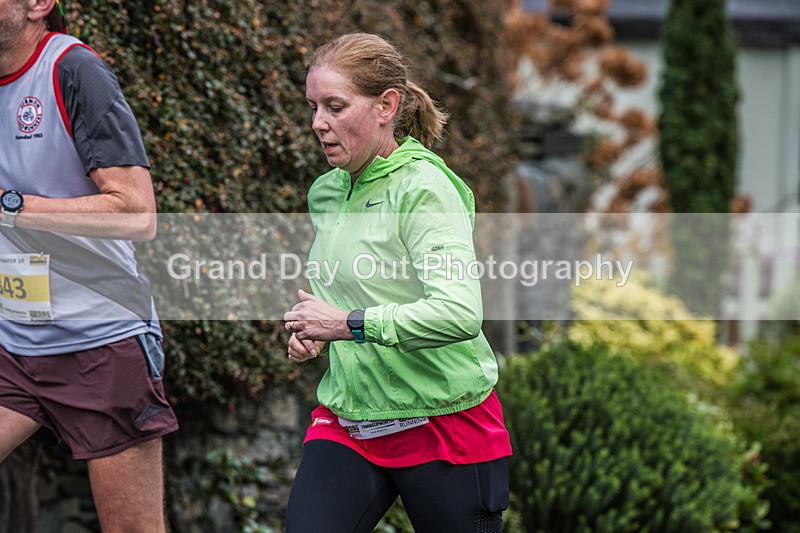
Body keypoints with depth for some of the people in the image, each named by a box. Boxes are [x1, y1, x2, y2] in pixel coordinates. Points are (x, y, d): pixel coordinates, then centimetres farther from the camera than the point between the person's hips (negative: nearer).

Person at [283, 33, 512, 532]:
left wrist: (351, 323, -24)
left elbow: (460, 313, -30)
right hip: (347, 424, 6)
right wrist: (312, 335, 6)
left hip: (445, 423, -6)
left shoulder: (425, 188, -16)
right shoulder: (325, 193, 8)